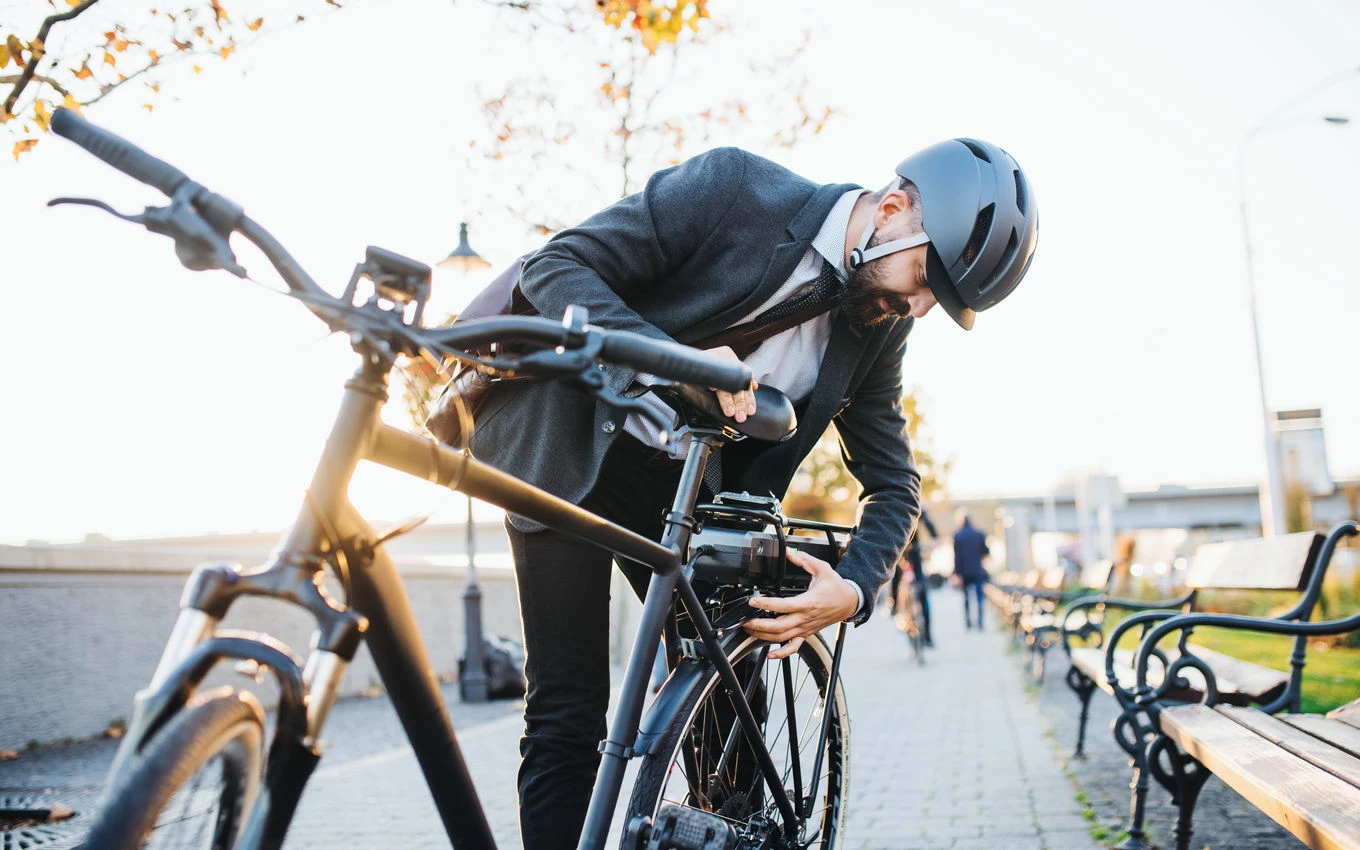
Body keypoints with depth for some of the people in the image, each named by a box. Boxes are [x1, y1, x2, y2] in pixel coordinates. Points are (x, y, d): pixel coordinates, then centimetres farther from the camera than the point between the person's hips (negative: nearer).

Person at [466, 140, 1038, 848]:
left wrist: (852, 590, -18)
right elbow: (555, 267, -20)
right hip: (570, 448, -5)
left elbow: (893, 483, 3)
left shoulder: (879, 328, -3)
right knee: (568, 716, -7)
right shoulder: (730, 186, -19)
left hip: (679, 484, 5)